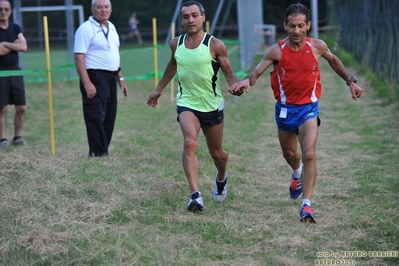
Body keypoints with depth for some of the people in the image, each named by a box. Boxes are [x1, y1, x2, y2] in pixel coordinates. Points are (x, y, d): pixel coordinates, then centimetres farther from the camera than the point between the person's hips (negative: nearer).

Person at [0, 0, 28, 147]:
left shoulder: (16, 28, 9)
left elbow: (24, 47, -5)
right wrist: (15, 45, -8)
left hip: (15, 70, 4)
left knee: (21, 107, 3)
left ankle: (18, 136, 13)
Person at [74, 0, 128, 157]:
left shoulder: (111, 28, 15)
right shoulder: (86, 29, -11)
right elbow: (79, 57, -17)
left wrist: (120, 78, 20)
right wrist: (86, 83, -24)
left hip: (111, 78, 8)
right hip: (95, 78, -8)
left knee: (109, 119, 10)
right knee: (96, 118, -8)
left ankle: (104, 152, 17)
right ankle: (97, 153, -4)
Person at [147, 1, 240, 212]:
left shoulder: (215, 45, -12)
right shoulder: (176, 44, -1)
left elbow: (229, 74, -7)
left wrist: (236, 85, -29)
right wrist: (158, 90, 26)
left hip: (212, 105, -1)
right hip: (187, 103, 1)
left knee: (216, 152, 14)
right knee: (190, 143, -25)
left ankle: (221, 177, 50)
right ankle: (195, 196, -29)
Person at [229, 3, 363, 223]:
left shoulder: (317, 47, -8)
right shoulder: (277, 51, -13)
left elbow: (334, 61, 15)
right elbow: (256, 73, -18)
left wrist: (350, 81, 15)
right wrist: (246, 81, -41)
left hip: (308, 108, -1)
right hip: (285, 109, 2)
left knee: (309, 155, -19)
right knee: (289, 154, 22)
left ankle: (306, 205, -20)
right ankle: (297, 173, 59)